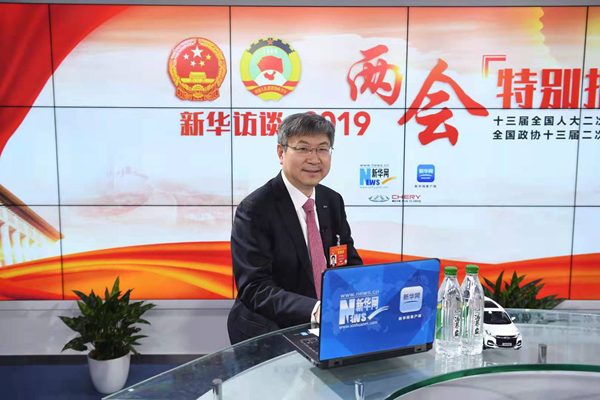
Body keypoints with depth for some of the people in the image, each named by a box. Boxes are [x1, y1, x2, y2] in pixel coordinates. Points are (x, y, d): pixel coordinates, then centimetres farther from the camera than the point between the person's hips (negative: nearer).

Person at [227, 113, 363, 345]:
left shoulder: (333, 201, 5)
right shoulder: (254, 210, -14)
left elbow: (350, 264, 8)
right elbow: (254, 288, -19)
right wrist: (315, 310, -32)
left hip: (330, 325, 7)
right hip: (270, 333, -6)